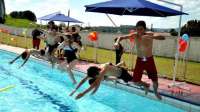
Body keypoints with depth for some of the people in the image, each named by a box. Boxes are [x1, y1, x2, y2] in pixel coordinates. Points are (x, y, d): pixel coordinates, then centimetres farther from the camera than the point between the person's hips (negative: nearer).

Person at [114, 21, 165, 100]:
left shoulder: (150, 34, -17)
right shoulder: (135, 35, -10)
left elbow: (162, 38, -32)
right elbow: (121, 37, -11)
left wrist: (150, 37, -49)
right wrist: (117, 42, -34)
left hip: (149, 60, -2)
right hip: (139, 60, 2)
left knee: (155, 81, 1)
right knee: (135, 81, 0)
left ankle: (155, 92, 36)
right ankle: (145, 85, 34)